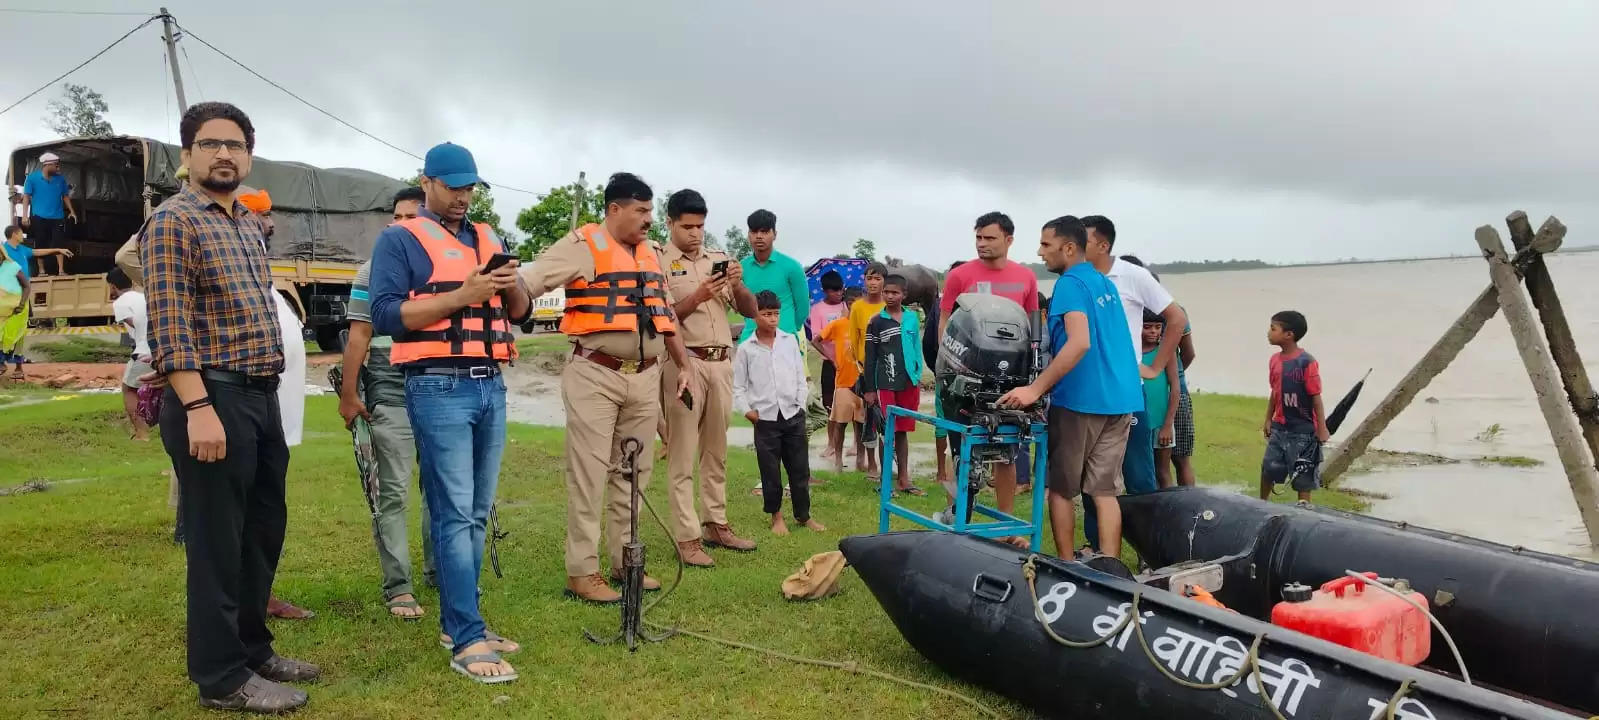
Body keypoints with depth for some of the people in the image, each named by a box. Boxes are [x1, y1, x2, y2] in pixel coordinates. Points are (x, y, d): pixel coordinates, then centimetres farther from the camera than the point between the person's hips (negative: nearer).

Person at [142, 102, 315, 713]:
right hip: (213, 400, -8)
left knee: (263, 532, 16)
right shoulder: (173, 221, -7)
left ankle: (252, 649, 30)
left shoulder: (250, 225, 18)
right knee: (217, 542, 0)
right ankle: (222, 677, 12)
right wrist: (198, 408, -23)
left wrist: (264, 393, 13)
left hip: (262, 398, 9)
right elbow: (168, 323, -16)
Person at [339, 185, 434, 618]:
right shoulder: (373, 271, 2)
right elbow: (359, 336, 0)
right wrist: (348, 393, -5)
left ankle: (437, 569, 24)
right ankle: (397, 587, 4)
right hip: (391, 396, -3)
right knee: (393, 493, -1)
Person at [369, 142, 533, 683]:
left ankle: (457, 623, 20)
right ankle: (467, 642, -6)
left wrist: (513, 286, -4)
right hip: (439, 389, -6)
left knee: (476, 513, 10)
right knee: (454, 514, -8)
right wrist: (463, 295, -17)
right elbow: (385, 314, -10)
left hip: (491, 386, 7)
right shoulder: (399, 239, 1)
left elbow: (521, 312, 18)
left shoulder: (489, 239, 19)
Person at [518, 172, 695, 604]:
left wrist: (685, 369, 18)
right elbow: (525, 284, -13)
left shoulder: (651, 255, 16)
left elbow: (666, 316, 21)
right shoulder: (582, 245, -6)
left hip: (645, 377, 7)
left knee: (633, 472, 12)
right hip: (596, 376, -7)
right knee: (589, 474, -2)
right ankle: (581, 572, 7)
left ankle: (624, 561, 24)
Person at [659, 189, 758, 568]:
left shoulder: (719, 259, 14)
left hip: (721, 362, 6)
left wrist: (738, 285, -7)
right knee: (683, 453, -3)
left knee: (716, 450, 13)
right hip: (684, 363, -5)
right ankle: (687, 536, 0)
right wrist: (697, 297, -20)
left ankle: (716, 524, 22)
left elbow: (750, 311, 12)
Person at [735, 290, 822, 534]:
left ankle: (803, 515, 21)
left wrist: (801, 404, 2)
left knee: (800, 468, 7)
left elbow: (800, 376, 8)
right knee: (770, 471, 6)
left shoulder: (790, 341, 6)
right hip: (765, 419, -2)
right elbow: (737, 386, 2)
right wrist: (747, 410, -6)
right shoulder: (746, 348, -1)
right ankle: (776, 516, 20)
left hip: (793, 415, 2)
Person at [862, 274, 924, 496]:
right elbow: (870, 357, -1)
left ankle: (903, 479, 18)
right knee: (888, 432, 2)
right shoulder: (876, 322, -2)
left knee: (903, 431, 11)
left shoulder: (912, 318, 5)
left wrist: (918, 375, 7)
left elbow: (917, 347, 14)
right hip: (886, 384, -3)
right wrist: (869, 389, -3)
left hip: (910, 383, 3)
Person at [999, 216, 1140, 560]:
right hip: (1120, 398, 8)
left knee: (1060, 488, 7)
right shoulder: (1106, 283, 17)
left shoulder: (1070, 284, -11)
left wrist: (1035, 389, -26)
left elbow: (1080, 344, -25)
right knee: (1104, 490, 7)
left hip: (1081, 399, -7)